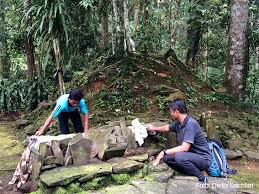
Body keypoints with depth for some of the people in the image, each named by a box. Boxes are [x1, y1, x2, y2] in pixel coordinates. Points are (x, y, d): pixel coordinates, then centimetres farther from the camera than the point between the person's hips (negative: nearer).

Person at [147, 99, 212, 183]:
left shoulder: (191, 124, -24)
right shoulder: (179, 123, 2)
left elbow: (184, 148, -31)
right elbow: (168, 128, 26)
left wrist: (164, 152, -25)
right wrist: (154, 128, 37)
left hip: (203, 158, -8)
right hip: (191, 155, 8)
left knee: (179, 156, -33)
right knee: (167, 158, -2)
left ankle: (202, 179, -10)